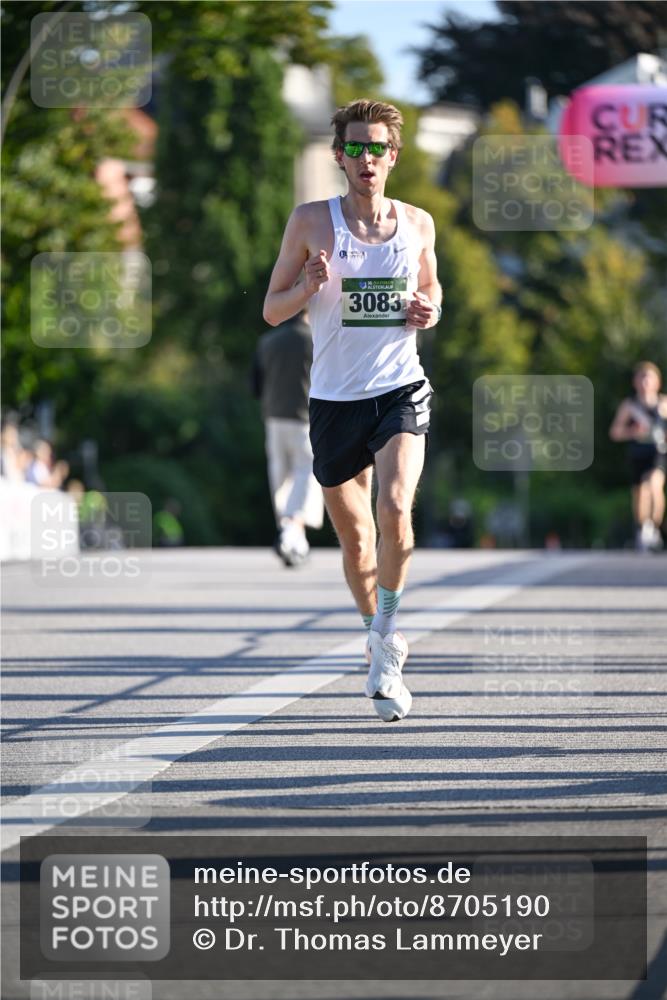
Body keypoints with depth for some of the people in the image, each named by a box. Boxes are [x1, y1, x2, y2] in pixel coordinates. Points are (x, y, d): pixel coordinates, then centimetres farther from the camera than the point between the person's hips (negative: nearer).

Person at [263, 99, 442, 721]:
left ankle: (385, 636, -6)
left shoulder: (418, 223, 5)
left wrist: (430, 310, -1)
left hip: (400, 390, 0)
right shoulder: (311, 221, 0)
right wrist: (310, 284, -17)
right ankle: (379, 640, 32)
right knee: (355, 539, 8)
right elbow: (271, 310, 4)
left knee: (395, 512, -23)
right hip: (334, 398, 0)